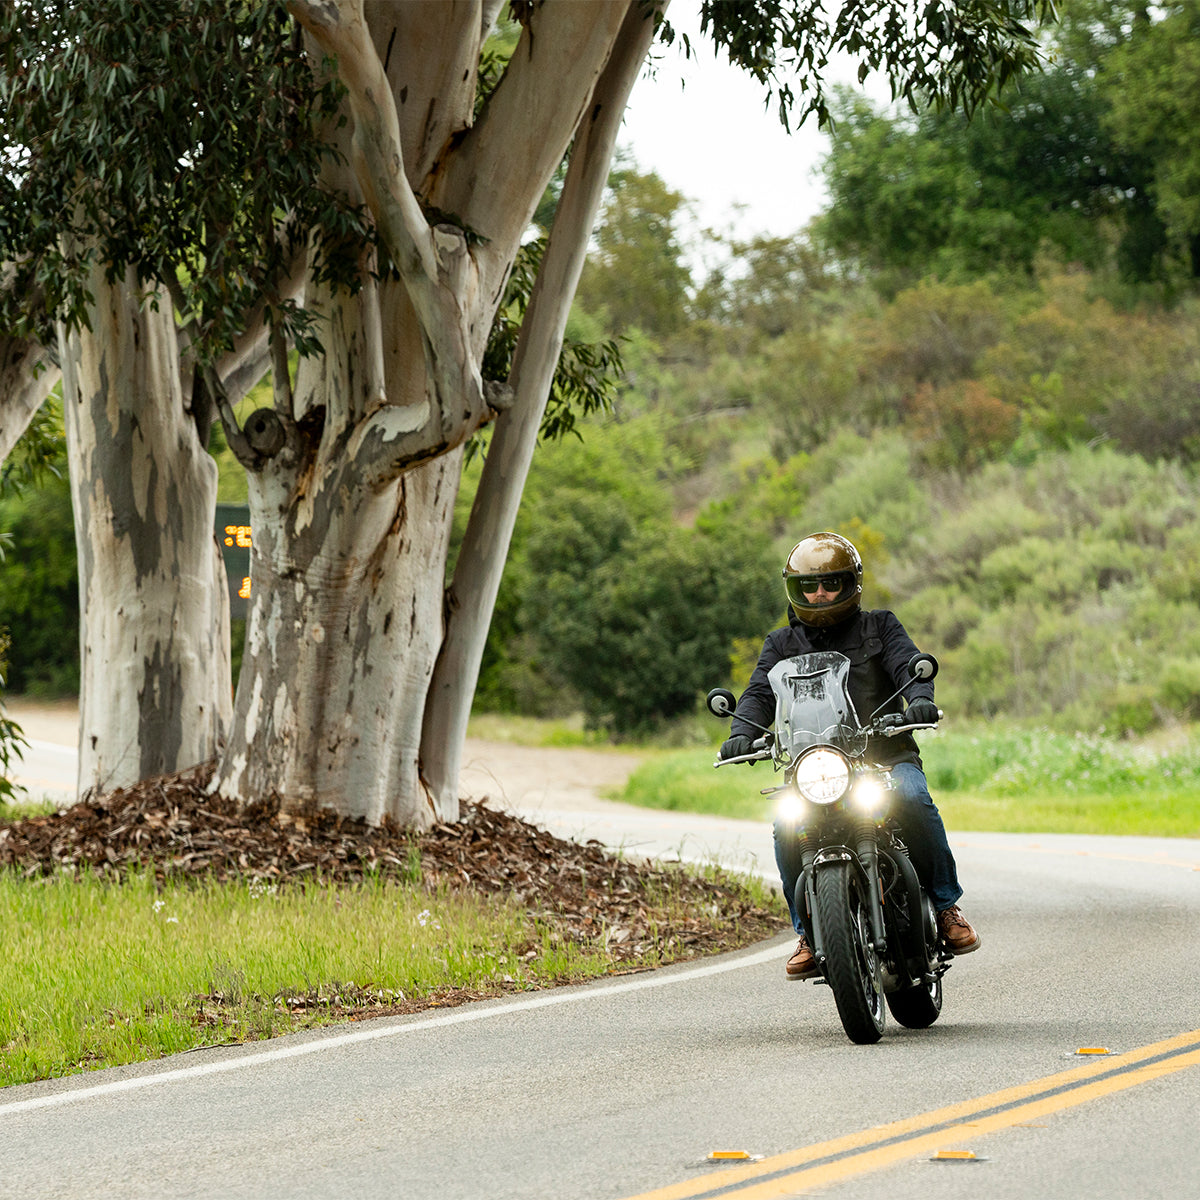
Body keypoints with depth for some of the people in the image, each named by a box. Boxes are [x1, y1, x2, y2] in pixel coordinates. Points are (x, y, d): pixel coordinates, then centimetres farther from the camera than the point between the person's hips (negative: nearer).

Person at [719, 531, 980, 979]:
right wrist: (742, 733, -20)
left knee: (914, 800, -33)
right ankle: (809, 931, -12)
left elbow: (908, 664, -4)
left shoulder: (880, 627, 13)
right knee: (786, 826, -27)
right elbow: (760, 693, 3)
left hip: (888, 755, -1)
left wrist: (920, 699, -28)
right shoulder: (782, 644, 17)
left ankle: (945, 906, -16)